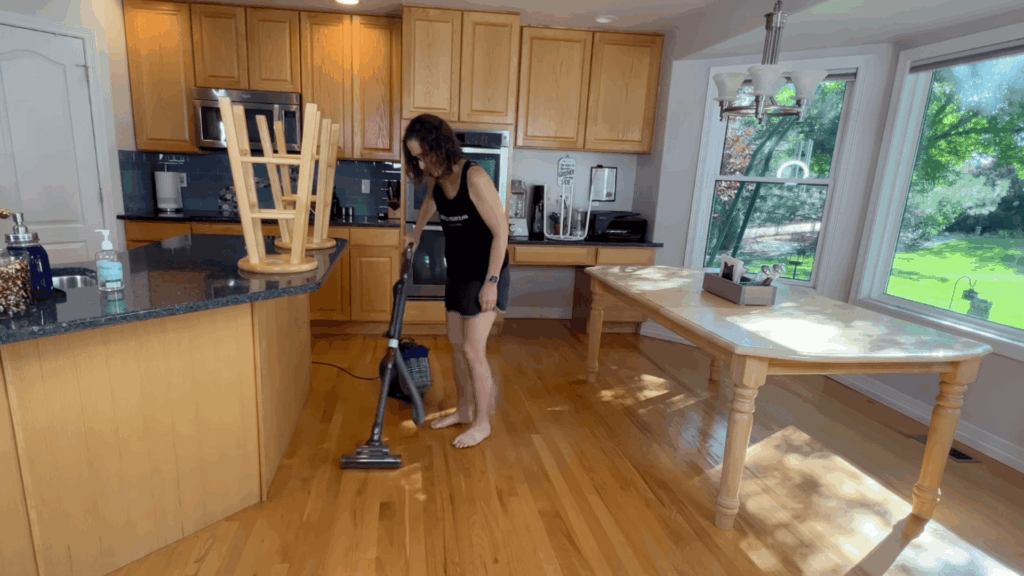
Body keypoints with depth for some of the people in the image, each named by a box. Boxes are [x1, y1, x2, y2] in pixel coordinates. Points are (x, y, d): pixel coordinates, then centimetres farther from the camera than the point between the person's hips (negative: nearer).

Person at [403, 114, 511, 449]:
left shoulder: (474, 178, -22)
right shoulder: (436, 180, 2)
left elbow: (501, 232, -22)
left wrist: (491, 281, -22)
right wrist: (416, 233, 28)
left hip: (484, 274, -8)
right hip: (458, 273, 8)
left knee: (473, 350, -5)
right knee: (457, 345, 14)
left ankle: (482, 423, 13)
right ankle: (464, 410, 31)